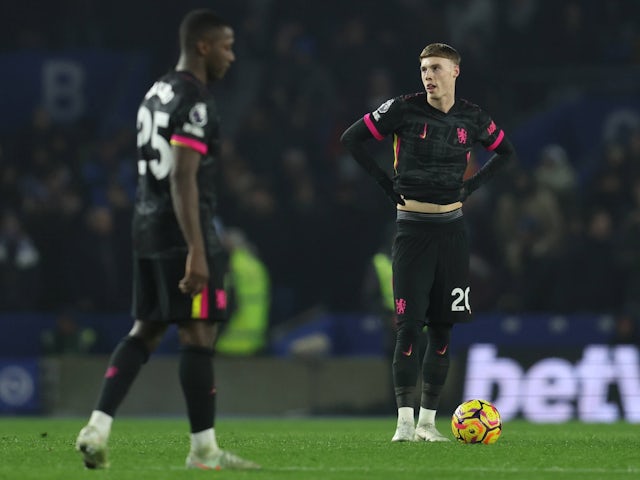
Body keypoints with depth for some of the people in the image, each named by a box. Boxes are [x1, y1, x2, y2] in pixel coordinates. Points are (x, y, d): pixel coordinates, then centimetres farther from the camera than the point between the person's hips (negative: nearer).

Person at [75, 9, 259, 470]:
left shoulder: (157, 94, 16)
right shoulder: (194, 102, -14)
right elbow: (183, 179, -22)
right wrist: (196, 251, -25)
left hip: (147, 226, 9)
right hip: (182, 230, -9)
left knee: (146, 331, 11)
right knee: (199, 334, -3)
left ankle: (98, 428, 2)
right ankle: (204, 448, 0)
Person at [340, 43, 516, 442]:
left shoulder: (472, 119, 4)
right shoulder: (404, 110, -5)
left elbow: (505, 151, 21)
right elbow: (352, 139, 0)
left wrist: (472, 186, 8)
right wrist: (387, 184, -4)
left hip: (452, 229, 3)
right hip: (412, 226, -3)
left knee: (443, 327, 5)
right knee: (409, 325, -8)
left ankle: (428, 421, 11)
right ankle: (405, 421, -8)